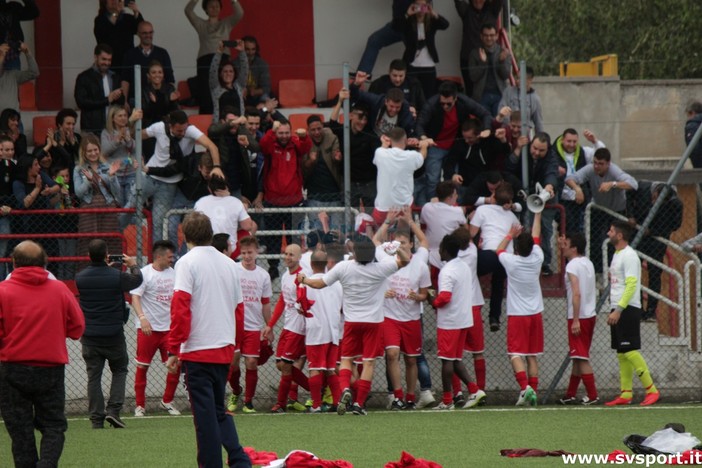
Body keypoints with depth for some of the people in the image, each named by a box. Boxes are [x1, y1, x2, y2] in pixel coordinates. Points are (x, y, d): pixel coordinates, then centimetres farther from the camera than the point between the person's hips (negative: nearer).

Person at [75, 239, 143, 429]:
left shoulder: (80, 278, -5)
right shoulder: (117, 276, -13)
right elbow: (137, 279, 6)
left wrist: (105, 269, 30)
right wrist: (133, 266, 27)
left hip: (89, 335, 2)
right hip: (113, 334, -2)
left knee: (93, 376, 5)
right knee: (119, 370, 15)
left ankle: (97, 418, 3)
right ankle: (113, 409, -1)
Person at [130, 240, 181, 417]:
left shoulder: (173, 273, 10)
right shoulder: (145, 273, -8)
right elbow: (135, 297, -14)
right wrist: (142, 318, -27)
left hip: (169, 327, 5)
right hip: (148, 328, -5)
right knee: (142, 367, 0)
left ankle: (167, 401, 16)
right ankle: (140, 405, 9)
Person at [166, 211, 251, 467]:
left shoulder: (187, 262, -8)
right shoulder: (229, 264, 10)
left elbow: (180, 308, -16)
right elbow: (239, 307, 16)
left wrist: (173, 350, -13)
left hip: (197, 351, -6)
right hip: (224, 350, 6)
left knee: (205, 413, -1)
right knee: (219, 410, 17)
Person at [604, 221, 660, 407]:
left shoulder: (629, 256, -13)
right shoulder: (617, 255, 17)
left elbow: (631, 285, -20)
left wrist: (618, 310, -24)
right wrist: (612, 310, 20)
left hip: (628, 309, -10)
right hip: (617, 310, 10)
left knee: (630, 351, -13)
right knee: (621, 353, 7)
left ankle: (651, 390, -10)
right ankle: (626, 395, 8)